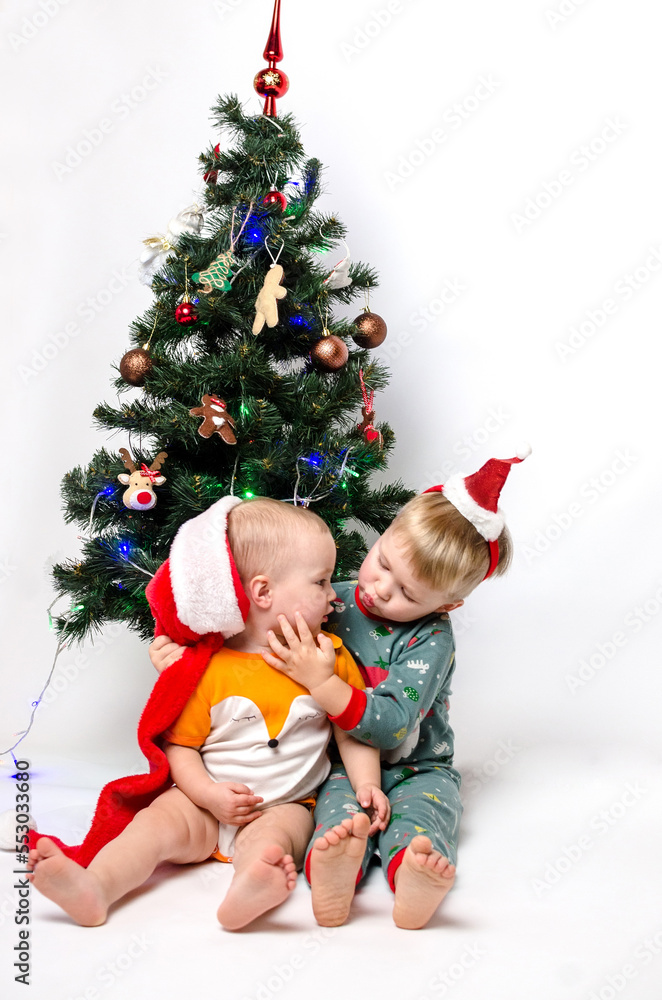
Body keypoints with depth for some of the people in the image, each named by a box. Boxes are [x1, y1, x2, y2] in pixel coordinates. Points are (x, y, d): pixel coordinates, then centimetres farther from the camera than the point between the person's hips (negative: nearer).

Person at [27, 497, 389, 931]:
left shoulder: (331, 656, 3)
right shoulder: (211, 668, -5)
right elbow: (180, 744, 0)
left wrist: (367, 784, -7)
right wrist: (208, 793, -15)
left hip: (288, 806, -1)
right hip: (210, 805, 1)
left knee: (270, 836, -31)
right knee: (160, 819, -23)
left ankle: (251, 886, -60)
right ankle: (94, 888, -39)